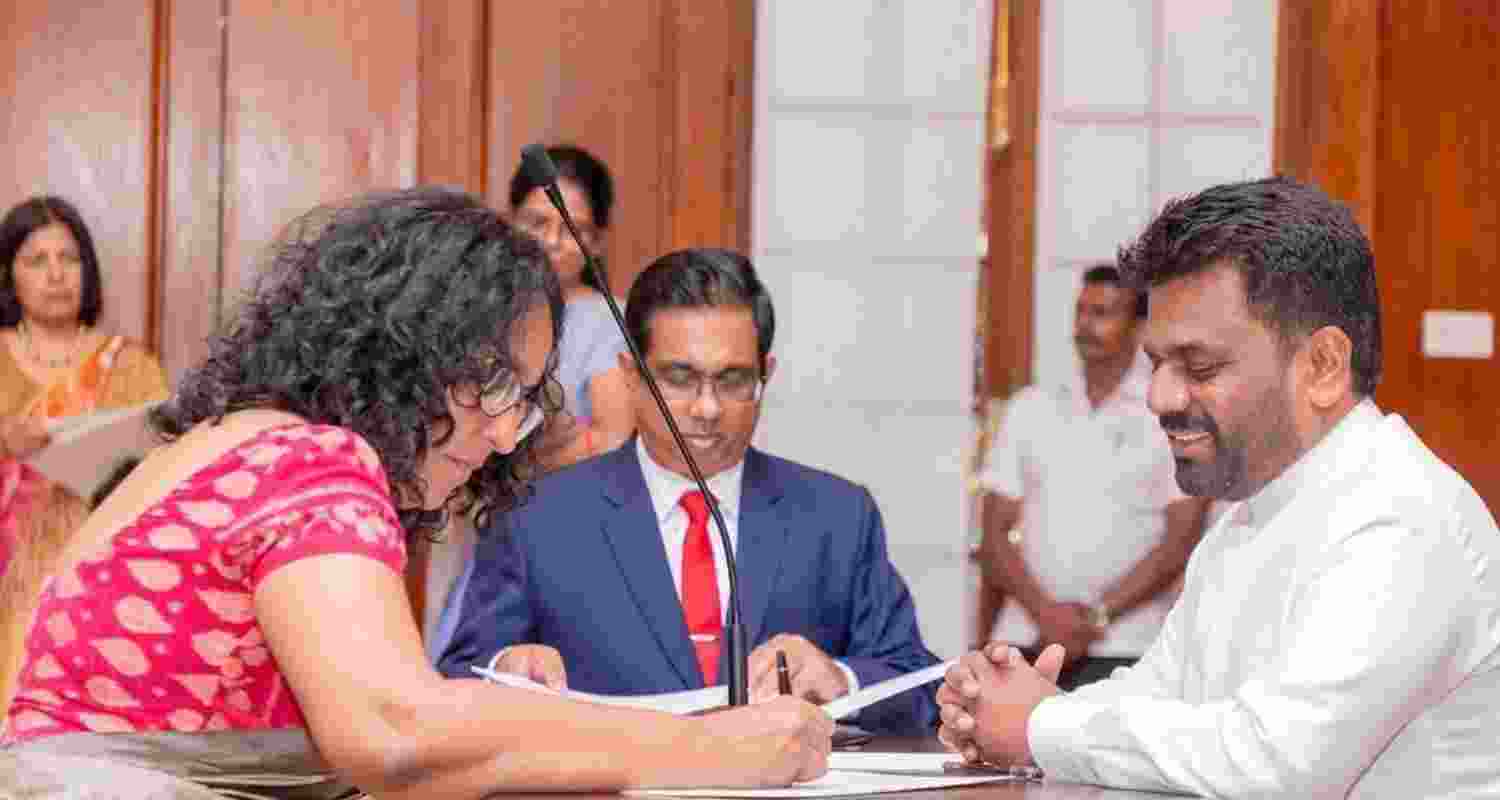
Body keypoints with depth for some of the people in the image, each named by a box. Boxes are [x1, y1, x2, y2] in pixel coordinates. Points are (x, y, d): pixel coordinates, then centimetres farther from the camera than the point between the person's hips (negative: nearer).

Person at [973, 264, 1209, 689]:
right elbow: (996, 533, 9)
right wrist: (1045, 609, -8)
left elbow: (1181, 539, -3)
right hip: (1022, 643, 3)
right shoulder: (1030, 408, 12)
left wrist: (1097, 616, -11)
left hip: (1120, 652, -3)